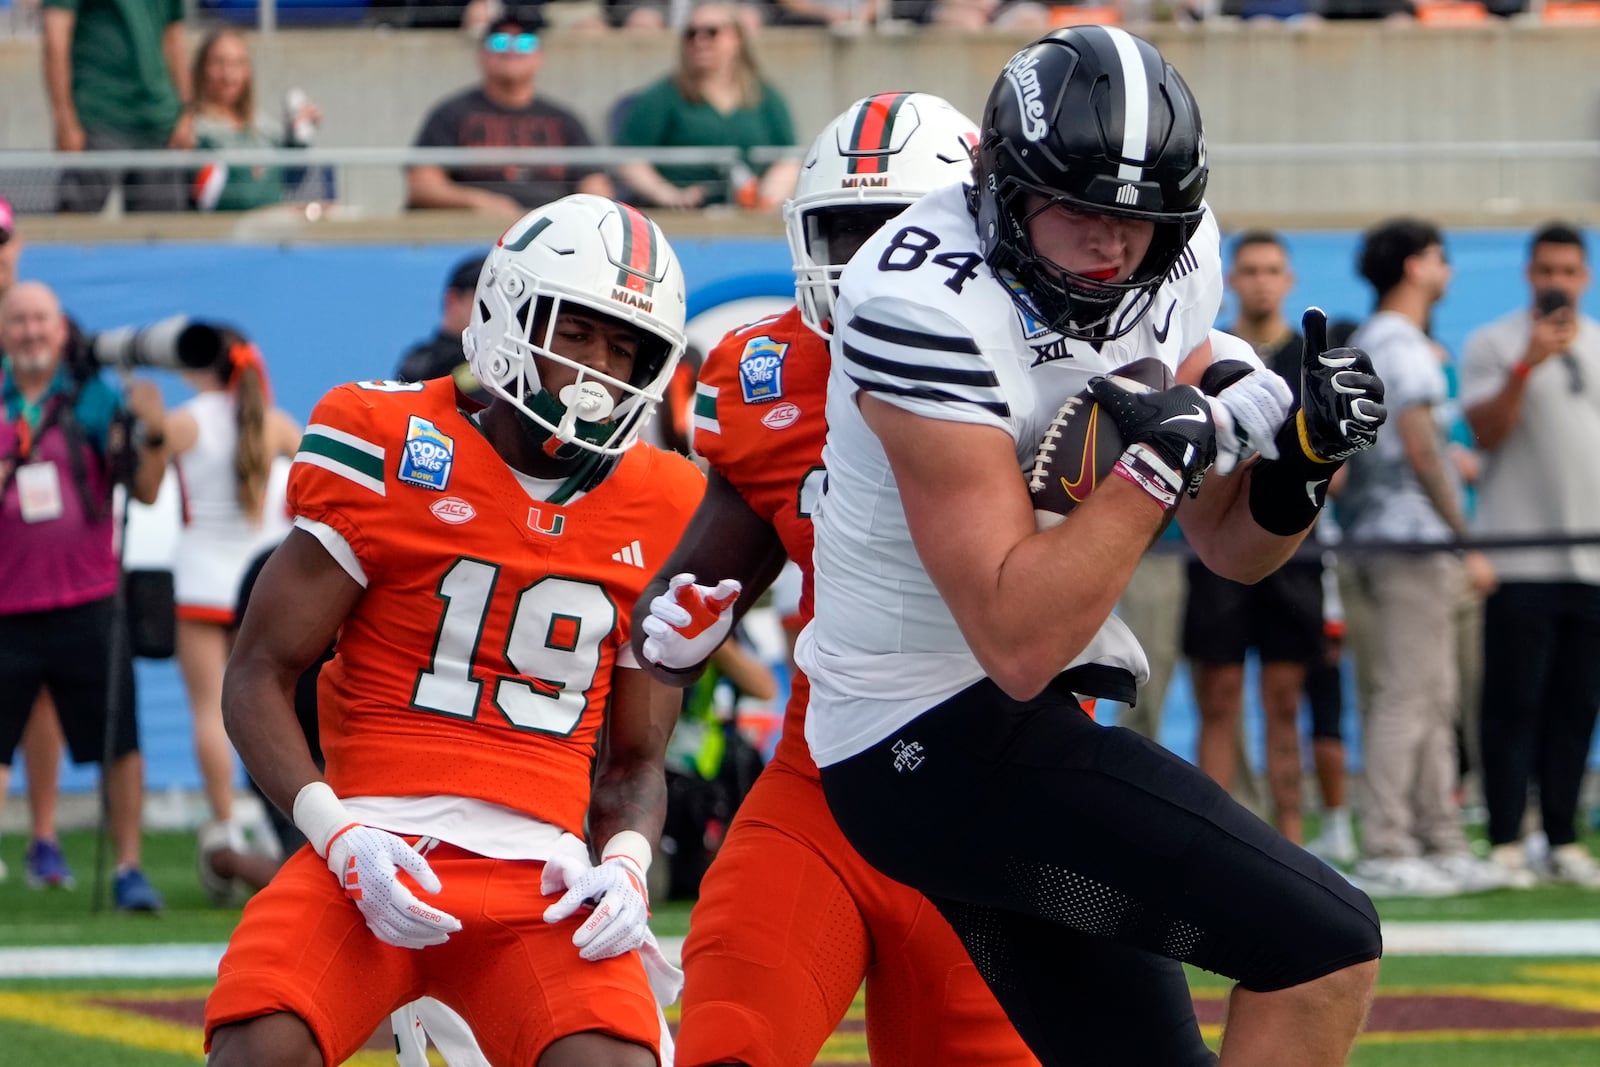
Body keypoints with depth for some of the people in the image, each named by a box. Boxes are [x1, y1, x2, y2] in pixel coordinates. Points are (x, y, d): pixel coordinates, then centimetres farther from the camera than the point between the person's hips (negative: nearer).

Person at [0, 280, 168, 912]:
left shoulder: (96, 400, 2)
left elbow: (145, 491, -2)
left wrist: (153, 434, -18)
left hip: (87, 603, -1)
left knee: (119, 742, -1)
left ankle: (129, 869, 9)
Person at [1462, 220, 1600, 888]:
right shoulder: (1492, 345, 1)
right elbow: (1486, 431, -10)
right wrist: (1527, 366, -21)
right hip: (1517, 556, -4)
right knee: (1513, 703, -6)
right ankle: (1505, 841, -4)